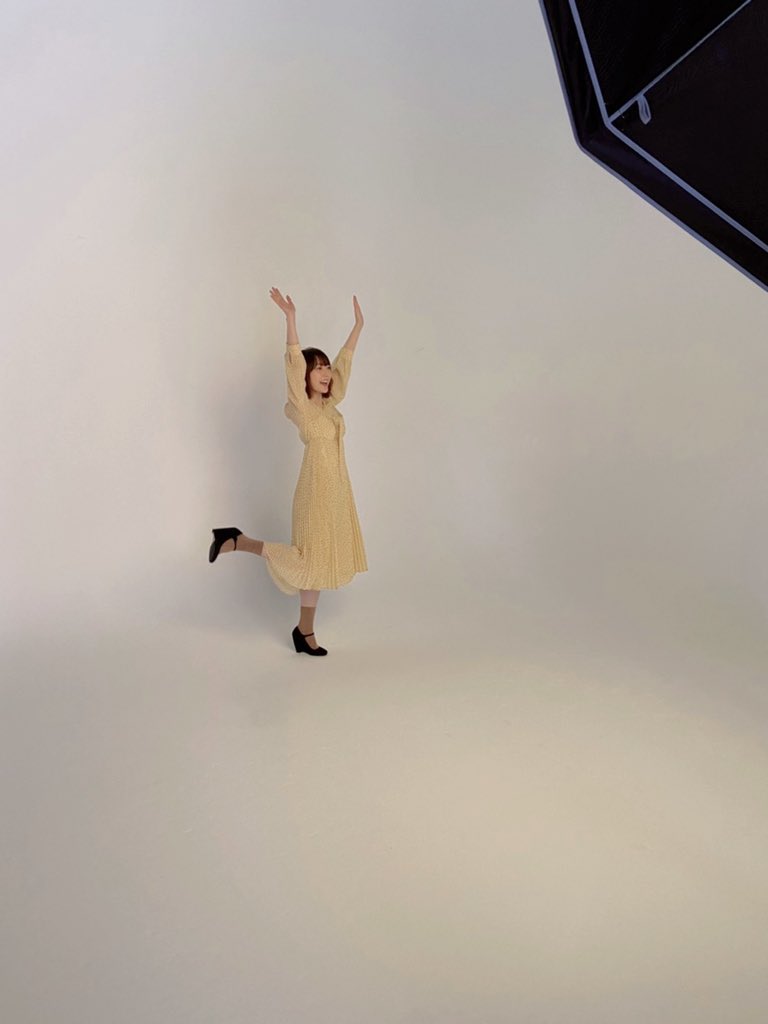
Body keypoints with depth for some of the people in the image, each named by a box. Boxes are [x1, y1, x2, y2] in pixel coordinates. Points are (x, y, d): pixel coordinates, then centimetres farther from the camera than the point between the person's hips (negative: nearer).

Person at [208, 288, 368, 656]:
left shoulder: (330, 403, 9)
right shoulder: (301, 408, -11)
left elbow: (343, 361, 18)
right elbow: (293, 364, -23)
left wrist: (358, 325, 21)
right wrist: (290, 318, -30)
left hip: (336, 488, 8)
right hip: (317, 490, -8)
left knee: (320, 559, 10)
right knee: (307, 560, -4)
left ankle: (305, 632, 19)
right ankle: (236, 539, 6)